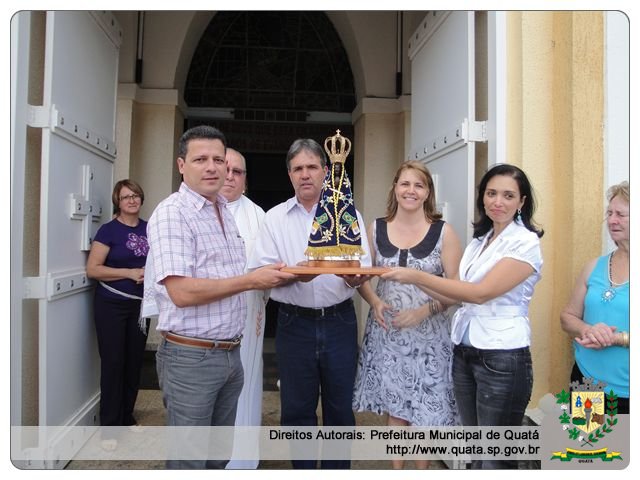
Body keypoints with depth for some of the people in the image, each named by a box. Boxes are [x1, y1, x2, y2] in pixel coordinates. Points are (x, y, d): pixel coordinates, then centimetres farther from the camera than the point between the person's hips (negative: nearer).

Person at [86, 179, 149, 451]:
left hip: (139, 305, 5)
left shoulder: (148, 229, 6)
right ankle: (109, 427, 13)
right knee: (113, 363, 0)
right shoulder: (109, 230, -8)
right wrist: (130, 273, -19)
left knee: (135, 362, 12)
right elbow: (92, 269, -14)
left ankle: (127, 418, 28)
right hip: (111, 305, -5)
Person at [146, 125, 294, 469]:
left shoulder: (225, 212, 12)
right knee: (189, 462, 9)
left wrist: (273, 275, 7)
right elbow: (182, 292, -24)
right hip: (191, 358, -7)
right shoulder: (172, 213, -14)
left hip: (230, 353, 8)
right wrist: (251, 280, -18)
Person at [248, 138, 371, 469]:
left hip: (339, 321, 1)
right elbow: (260, 272, -4)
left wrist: (354, 276, -25)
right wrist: (294, 274, -22)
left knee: (340, 406, 11)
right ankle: (303, 469, 32)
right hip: (295, 323, 0)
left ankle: (338, 469, 32)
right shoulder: (274, 218, 3)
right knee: (296, 408, 11)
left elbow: (363, 269, -2)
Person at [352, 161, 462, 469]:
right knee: (394, 405, 13)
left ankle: (421, 469, 33)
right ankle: (396, 469, 32)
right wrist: (375, 302, -9)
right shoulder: (376, 229, 3)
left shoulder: (443, 232, -5)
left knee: (426, 408, 9)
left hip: (428, 333, -2)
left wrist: (423, 311, -18)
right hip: (386, 331, 2)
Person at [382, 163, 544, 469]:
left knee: (495, 459, 6)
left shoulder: (525, 243, -11)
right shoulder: (479, 240, 12)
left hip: (502, 358, -7)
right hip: (464, 352, 7)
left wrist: (418, 276, -19)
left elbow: (480, 293, -20)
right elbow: (461, 294, 10)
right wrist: (413, 280, 3)